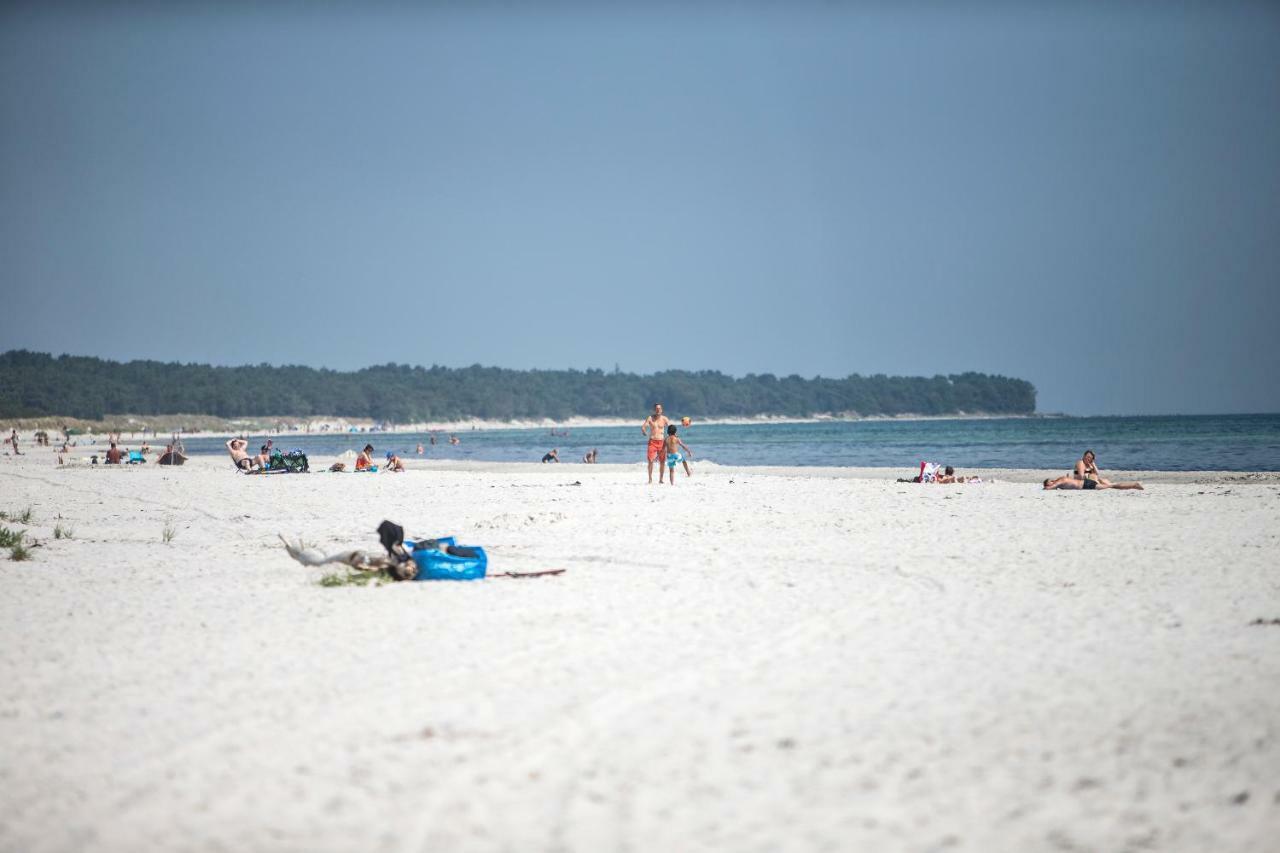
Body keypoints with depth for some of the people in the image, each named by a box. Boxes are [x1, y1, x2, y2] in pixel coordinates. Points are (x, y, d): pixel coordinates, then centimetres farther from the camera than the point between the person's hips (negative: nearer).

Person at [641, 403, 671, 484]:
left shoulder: (664, 418, 5)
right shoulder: (650, 418, 1)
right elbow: (643, 426, -7)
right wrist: (644, 431, -24)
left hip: (661, 442, 2)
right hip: (652, 441, -2)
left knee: (662, 461, 3)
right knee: (650, 461, -10)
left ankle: (661, 479, 15)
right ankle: (650, 479, -2)